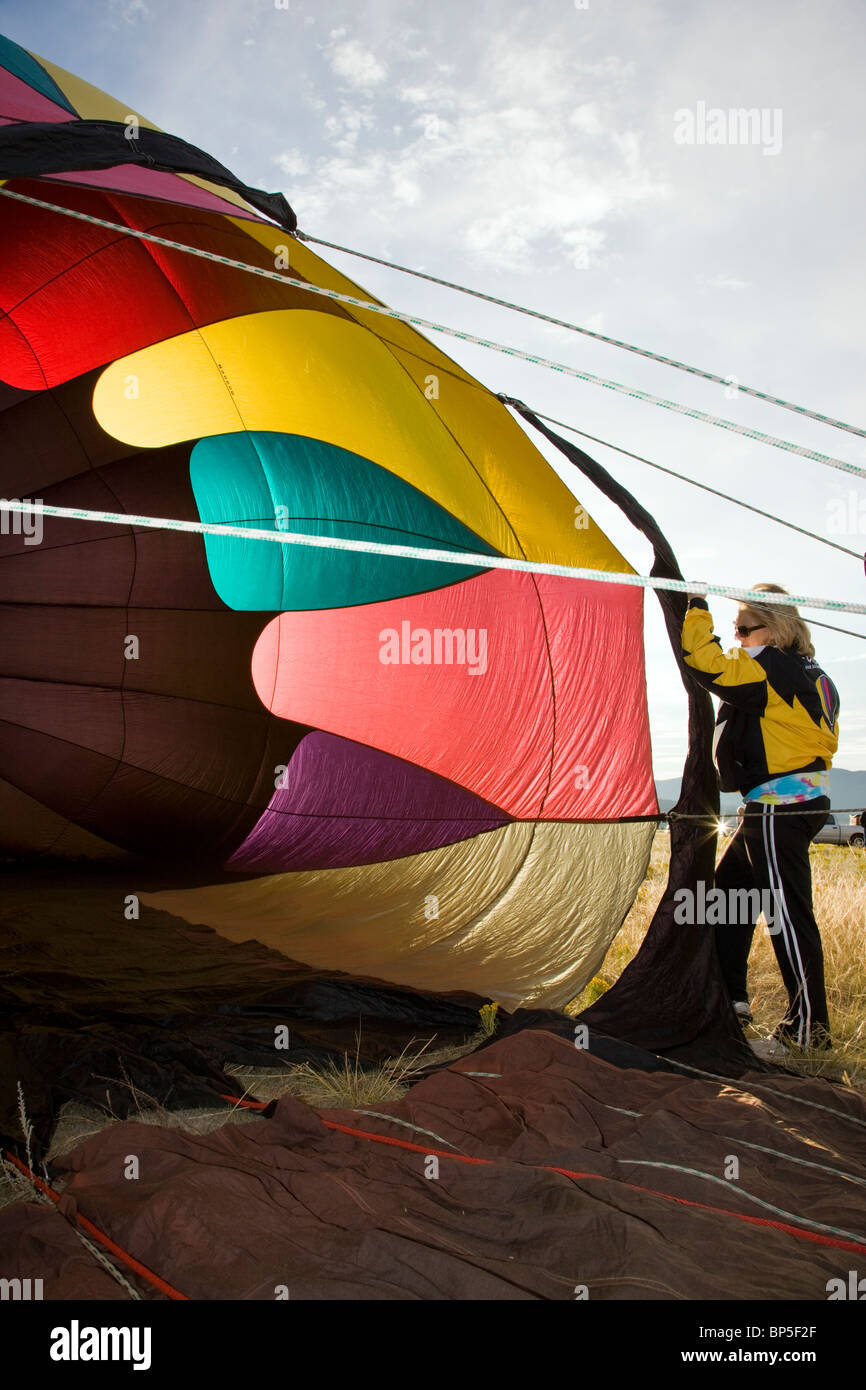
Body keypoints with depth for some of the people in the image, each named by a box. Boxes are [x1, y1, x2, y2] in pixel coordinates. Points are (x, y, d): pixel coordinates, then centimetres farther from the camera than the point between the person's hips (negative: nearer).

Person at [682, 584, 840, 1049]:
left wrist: (697, 612, -10)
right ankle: (729, 998, 22)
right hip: (805, 797, 11)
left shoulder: (774, 669, -14)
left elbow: (709, 666, -22)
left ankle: (809, 1024, 0)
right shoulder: (808, 675, 18)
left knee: (787, 911, -7)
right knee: (730, 887, 16)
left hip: (779, 806, -11)